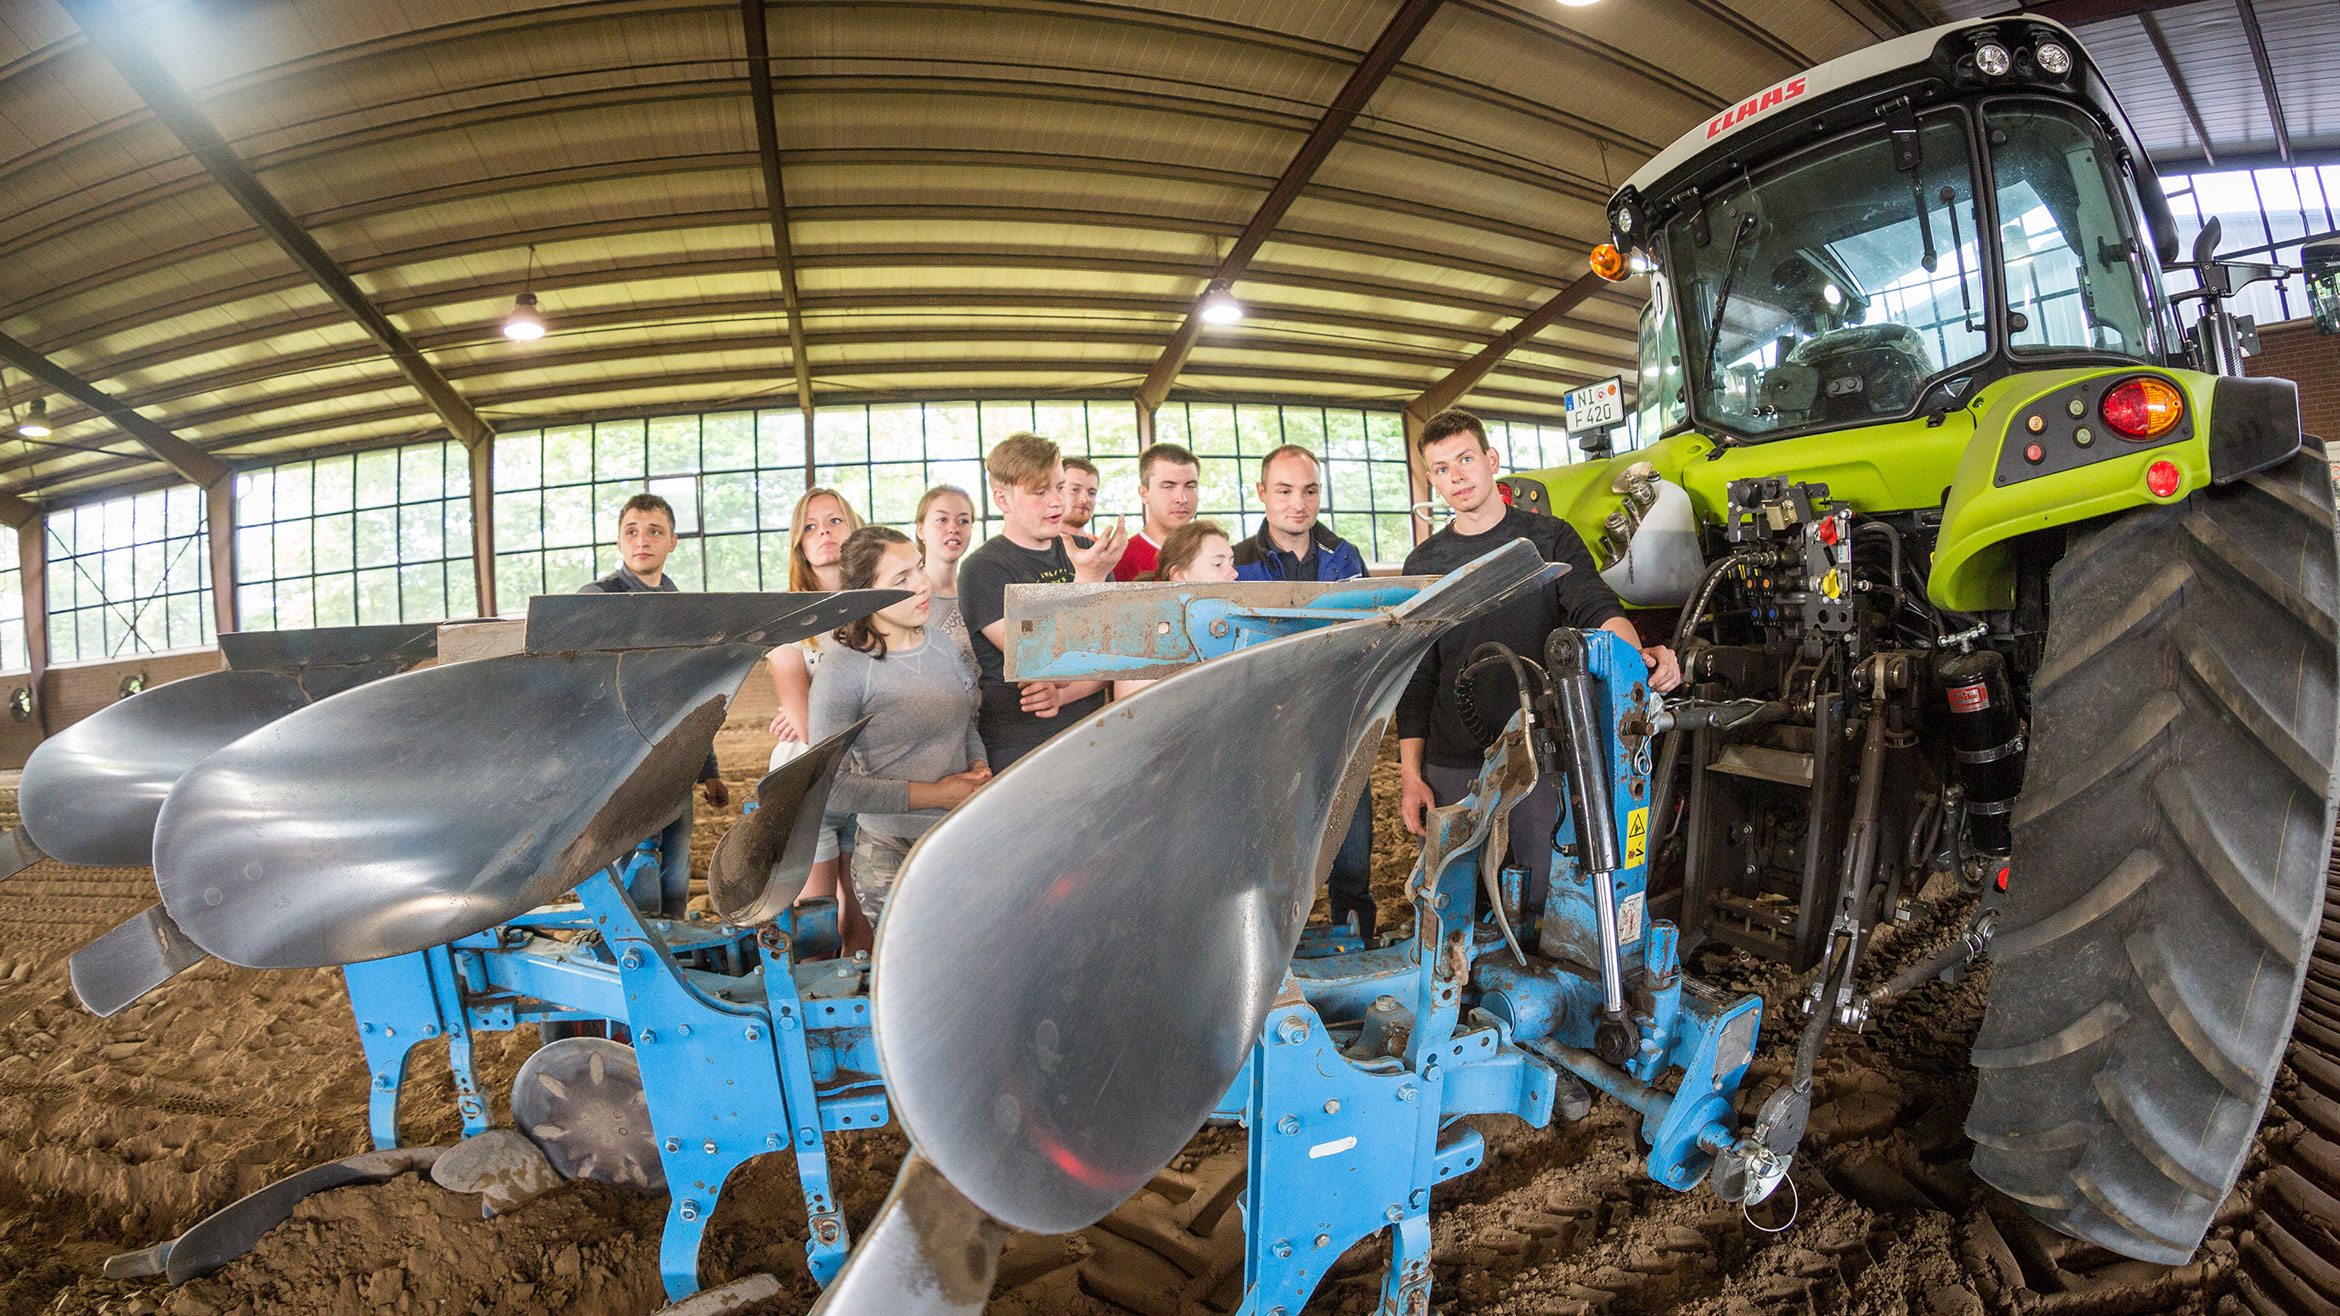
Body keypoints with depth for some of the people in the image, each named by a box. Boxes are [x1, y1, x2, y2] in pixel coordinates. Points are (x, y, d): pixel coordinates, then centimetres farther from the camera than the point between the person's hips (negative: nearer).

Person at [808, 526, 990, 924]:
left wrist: (979, 767, 1)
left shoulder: (942, 644, 6)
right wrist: (937, 794, -16)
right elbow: (832, 785, -16)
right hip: (892, 857, -5)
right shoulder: (842, 669, -13)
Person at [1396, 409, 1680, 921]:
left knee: (1548, 897, 3)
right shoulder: (1424, 564, 8)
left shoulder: (1550, 539, 5)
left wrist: (1637, 654, -32)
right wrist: (1410, 776, 2)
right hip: (1451, 768, 1)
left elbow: (1596, 608, -9)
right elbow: (1416, 678, 8)